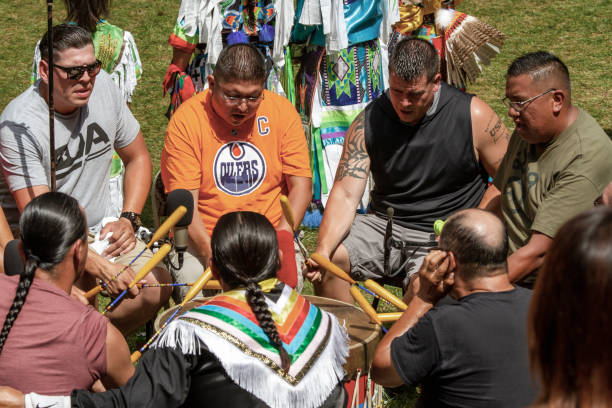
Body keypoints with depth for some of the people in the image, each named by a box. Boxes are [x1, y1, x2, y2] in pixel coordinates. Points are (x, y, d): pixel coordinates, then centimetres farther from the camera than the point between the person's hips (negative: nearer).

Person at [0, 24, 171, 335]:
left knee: (158, 286, -16)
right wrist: (98, 266, -37)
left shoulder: (102, 87, -4)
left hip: (99, 229, 6)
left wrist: (128, 220, -3)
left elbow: (138, 157, 12)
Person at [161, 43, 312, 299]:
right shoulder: (185, 120, -7)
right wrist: (210, 251, -27)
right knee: (192, 284, -30)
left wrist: (281, 236, -15)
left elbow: (300, 185, 2)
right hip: (203, 239, -1)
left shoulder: (281, 111, 2)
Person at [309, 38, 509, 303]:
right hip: (384, 225, 3)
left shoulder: (473, 116, -8)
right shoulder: (368, 122, -3)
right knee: (329, 259, -21)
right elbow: (345, 194, -9)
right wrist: (323, 249, -25)